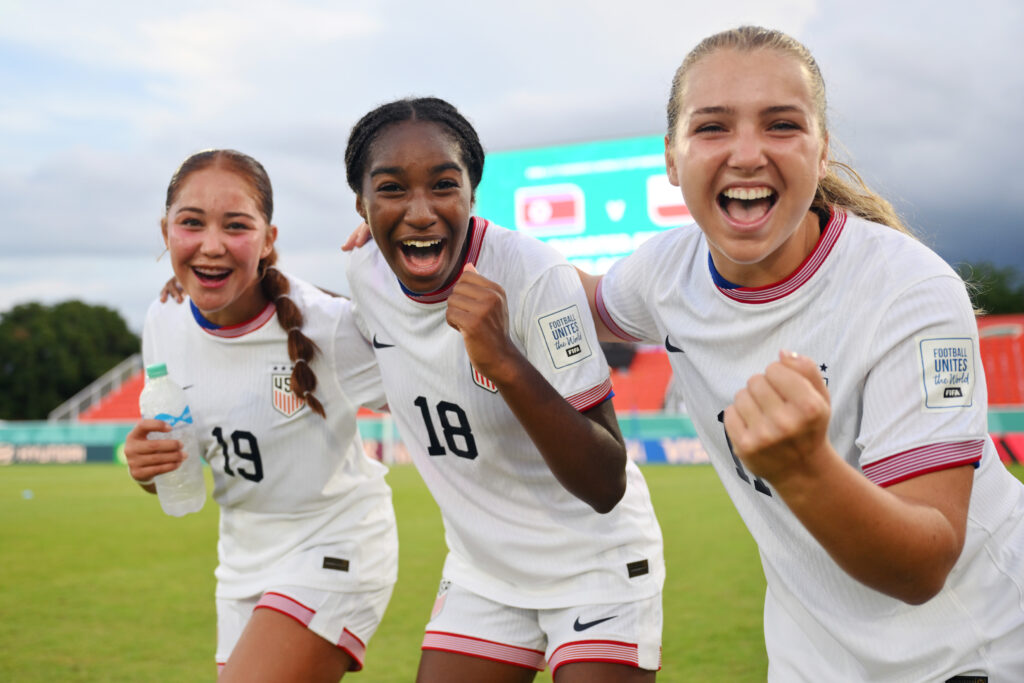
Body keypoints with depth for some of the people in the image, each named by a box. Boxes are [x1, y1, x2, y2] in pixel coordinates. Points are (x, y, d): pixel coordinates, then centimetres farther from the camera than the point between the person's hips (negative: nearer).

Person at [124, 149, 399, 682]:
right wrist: (146, 466, -15)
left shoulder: (327, 327, -23)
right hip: (244, 559, 6)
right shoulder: (163, 324, -4)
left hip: (335, 550, -6)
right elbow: (176, 461, 9)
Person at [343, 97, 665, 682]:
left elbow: (606, 487, -30)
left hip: (597, 564, -5)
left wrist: (506, 361, -42)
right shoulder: (365, 275, -9)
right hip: (483, 571, 5)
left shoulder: (536, 277, -27)